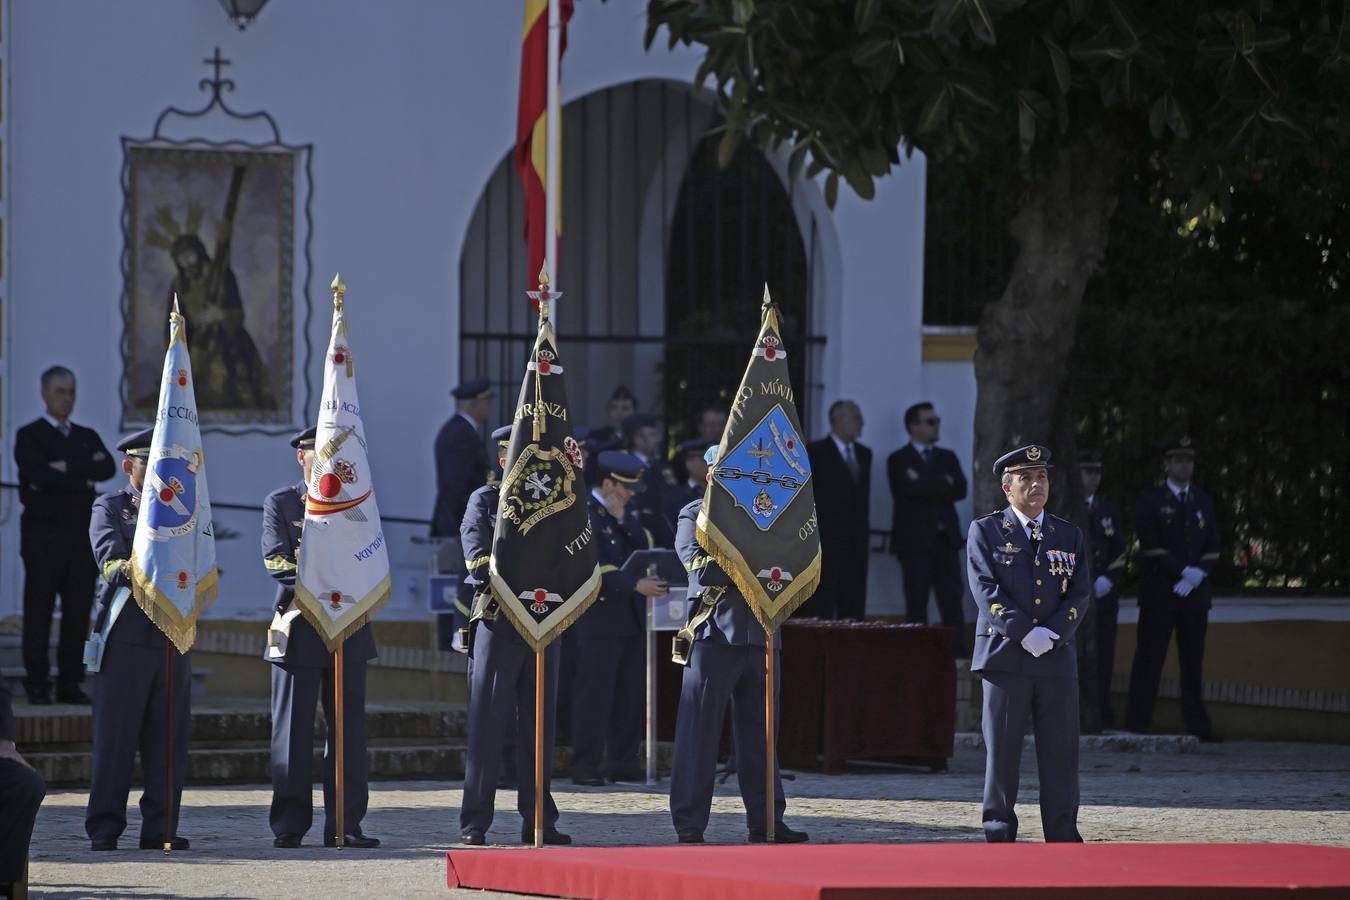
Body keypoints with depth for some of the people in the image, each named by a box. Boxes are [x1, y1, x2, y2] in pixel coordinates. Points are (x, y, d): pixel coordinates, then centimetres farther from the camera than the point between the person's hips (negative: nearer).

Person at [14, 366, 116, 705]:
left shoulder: (88, 437, 17)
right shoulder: (29, 436, 3)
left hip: (83, 536, 4)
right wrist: (84, 475, -8)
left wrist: (66, 469, -11)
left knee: (78, 612, 2)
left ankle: (70, 684, 6)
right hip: (44, 536, -4)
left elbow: (109, 469, -3)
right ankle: (37, 686, 0)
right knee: (38, 613, -3)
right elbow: (38, 473, -17)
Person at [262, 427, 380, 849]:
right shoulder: (280, 503, 6)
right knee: (294, 730, -2)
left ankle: (345, 825, 5)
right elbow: (276, 560, -7)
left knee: (349, 730, 1)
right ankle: (289, 826, 1)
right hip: (299, 629, -3)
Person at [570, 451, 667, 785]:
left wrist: (623, 520, -5)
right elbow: (593, 567, -16)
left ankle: (623, 763, 13)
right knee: (594, 692, -6)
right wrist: (636, 585, -22)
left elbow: (644, 545, 5)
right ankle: (587, 767, -4)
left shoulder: (628, 511, 17)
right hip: (599, 616, -7)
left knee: (630, 694, 8)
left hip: (631, 617, 7)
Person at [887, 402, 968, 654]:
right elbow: (908, 491, -15)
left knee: (952, 602, -2)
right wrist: (942, 484, -7)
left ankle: (958, 654, -2)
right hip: (915, 541, -4)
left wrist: (926, 485, -7)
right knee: (917, 605, -3)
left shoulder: (948, 458, 17)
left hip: (945, 539, 4)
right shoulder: (899, 460, 2)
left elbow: (960, 490, 1)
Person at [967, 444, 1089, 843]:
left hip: (1057, 658, 3)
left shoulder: (1069, 536, 15)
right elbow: (986, 590, -6)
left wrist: (1052, 634, -11)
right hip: (1005, 657, -3)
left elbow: (1080, 594, 6)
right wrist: (1025, 633, -16)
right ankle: (999, 835, 5)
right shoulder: (985, 531, 5)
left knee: (1061, 753, 1)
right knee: (1001, 751, -1)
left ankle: (1063, 838, 6)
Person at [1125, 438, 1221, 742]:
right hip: (1159, 593, -4)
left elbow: (1212, 548, 11)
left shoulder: (1204, 502, 17)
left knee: (1193, 662, 3)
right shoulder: (1149, 501, 3)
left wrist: (1198, 574, -6)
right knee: (1149, 660, -4)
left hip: (1195, 592, 4)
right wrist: (1183, 571, -14)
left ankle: (1197, 723, 4)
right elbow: (1151, 546, -8)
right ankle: (1137, 723, -3)